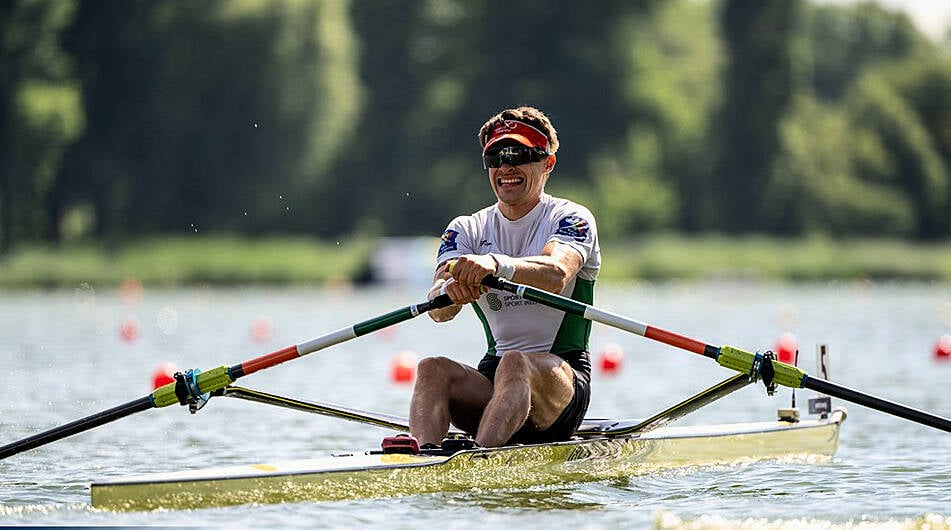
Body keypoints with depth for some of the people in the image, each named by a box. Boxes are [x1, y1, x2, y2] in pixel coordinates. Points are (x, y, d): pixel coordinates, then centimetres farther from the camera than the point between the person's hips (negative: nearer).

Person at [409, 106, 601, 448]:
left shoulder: (571, 218, 0)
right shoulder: (466, 230, 11)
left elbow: (556, 275, -25)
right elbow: (438, 311, -7)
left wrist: (496, 264, -45)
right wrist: (451, 290, -33)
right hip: (494, 372, 4)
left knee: (515, 364, -35)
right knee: (432, 369, -25)